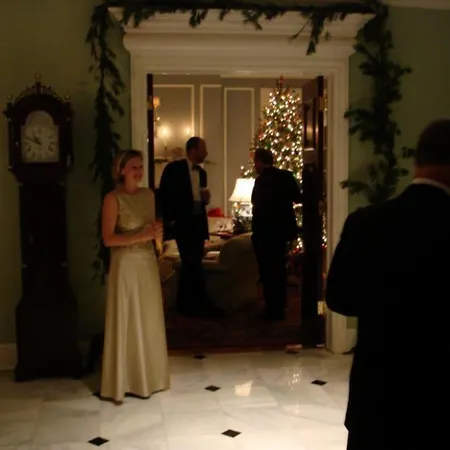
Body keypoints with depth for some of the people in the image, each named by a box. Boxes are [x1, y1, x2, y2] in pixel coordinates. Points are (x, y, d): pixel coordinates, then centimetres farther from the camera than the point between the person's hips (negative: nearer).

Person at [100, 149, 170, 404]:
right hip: (126, 265, -6)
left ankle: (148, 376, 26)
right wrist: (141, 235, -22)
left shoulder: (149, 195, 9)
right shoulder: (113, 198, -10)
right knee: (126, 322, 0)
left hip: (148, 263, 6)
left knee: (150, 320, 12)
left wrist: (157, 232, -3)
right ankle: (123, 382, 12)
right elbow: (108, 239, -16)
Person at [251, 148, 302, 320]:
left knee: (267, 271, 1)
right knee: (279, 268, 17)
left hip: (265, 231, -7)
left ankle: (273, 309, 4)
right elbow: (298, 197, 7)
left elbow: (258, 205, -18)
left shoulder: (262, 179, -17)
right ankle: (279, 306, 27)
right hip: (282, 229, 8)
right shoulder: (286, 175, 3)